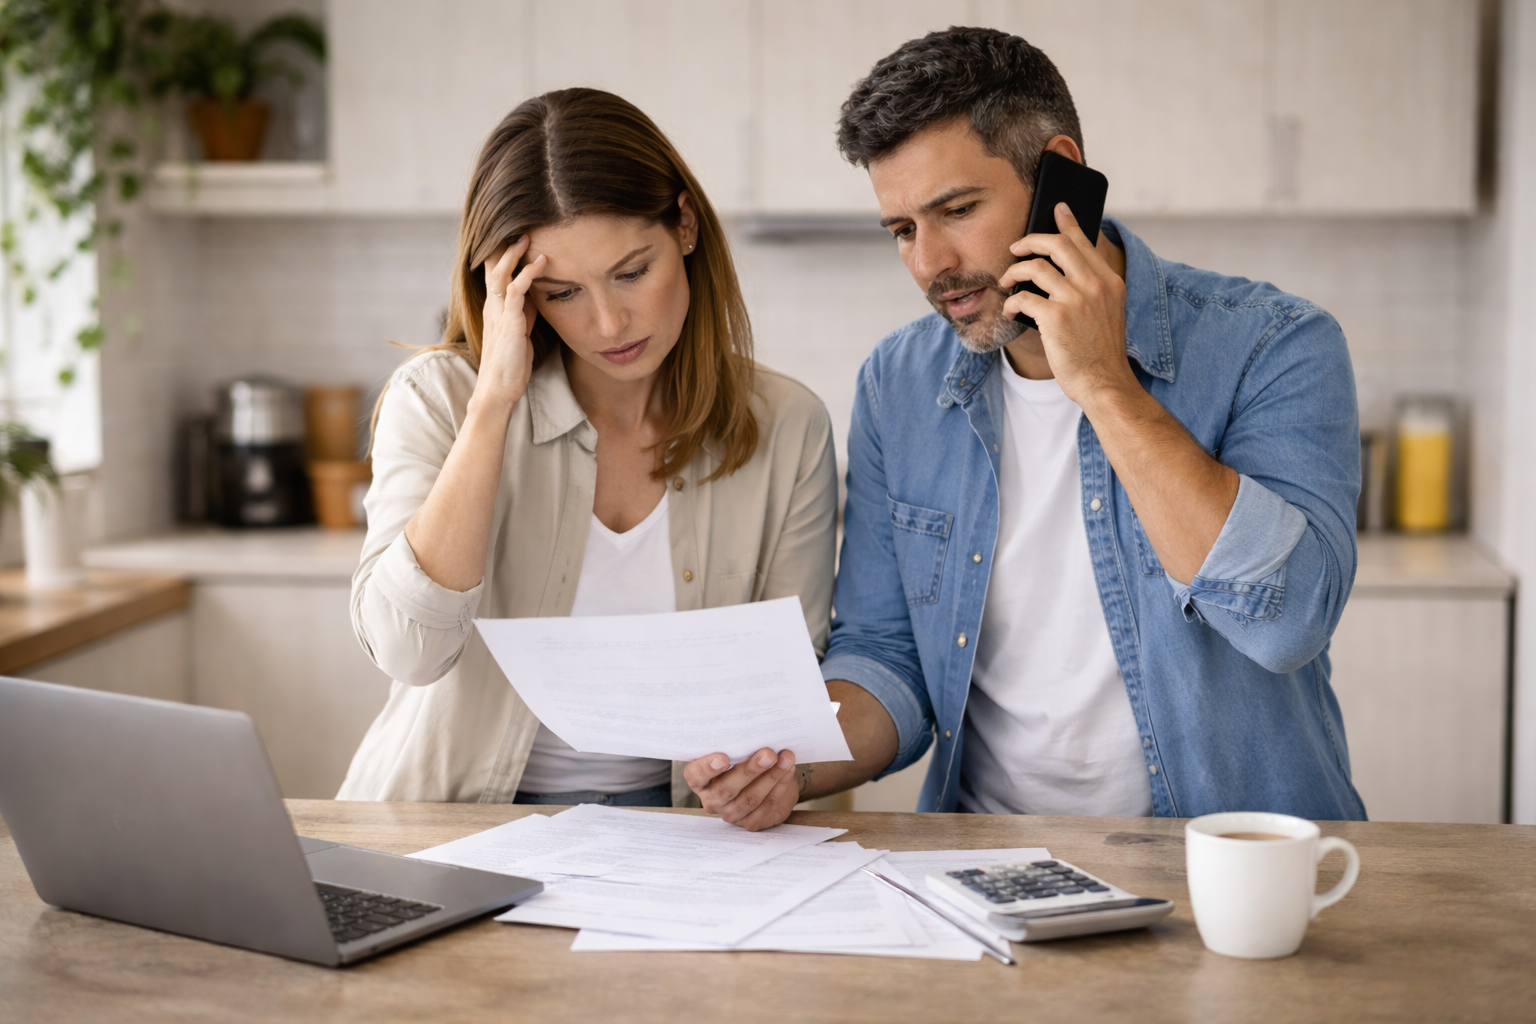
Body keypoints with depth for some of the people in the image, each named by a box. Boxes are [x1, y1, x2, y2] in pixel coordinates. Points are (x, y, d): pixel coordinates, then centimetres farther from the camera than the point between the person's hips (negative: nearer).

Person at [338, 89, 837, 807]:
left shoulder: (786, 429, 1)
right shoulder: (439, 398, -3)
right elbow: (408, 649, -17)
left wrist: (764, 759, -20)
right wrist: (495, 401, -17)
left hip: (671, 825, 2)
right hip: (452, 825, -1)